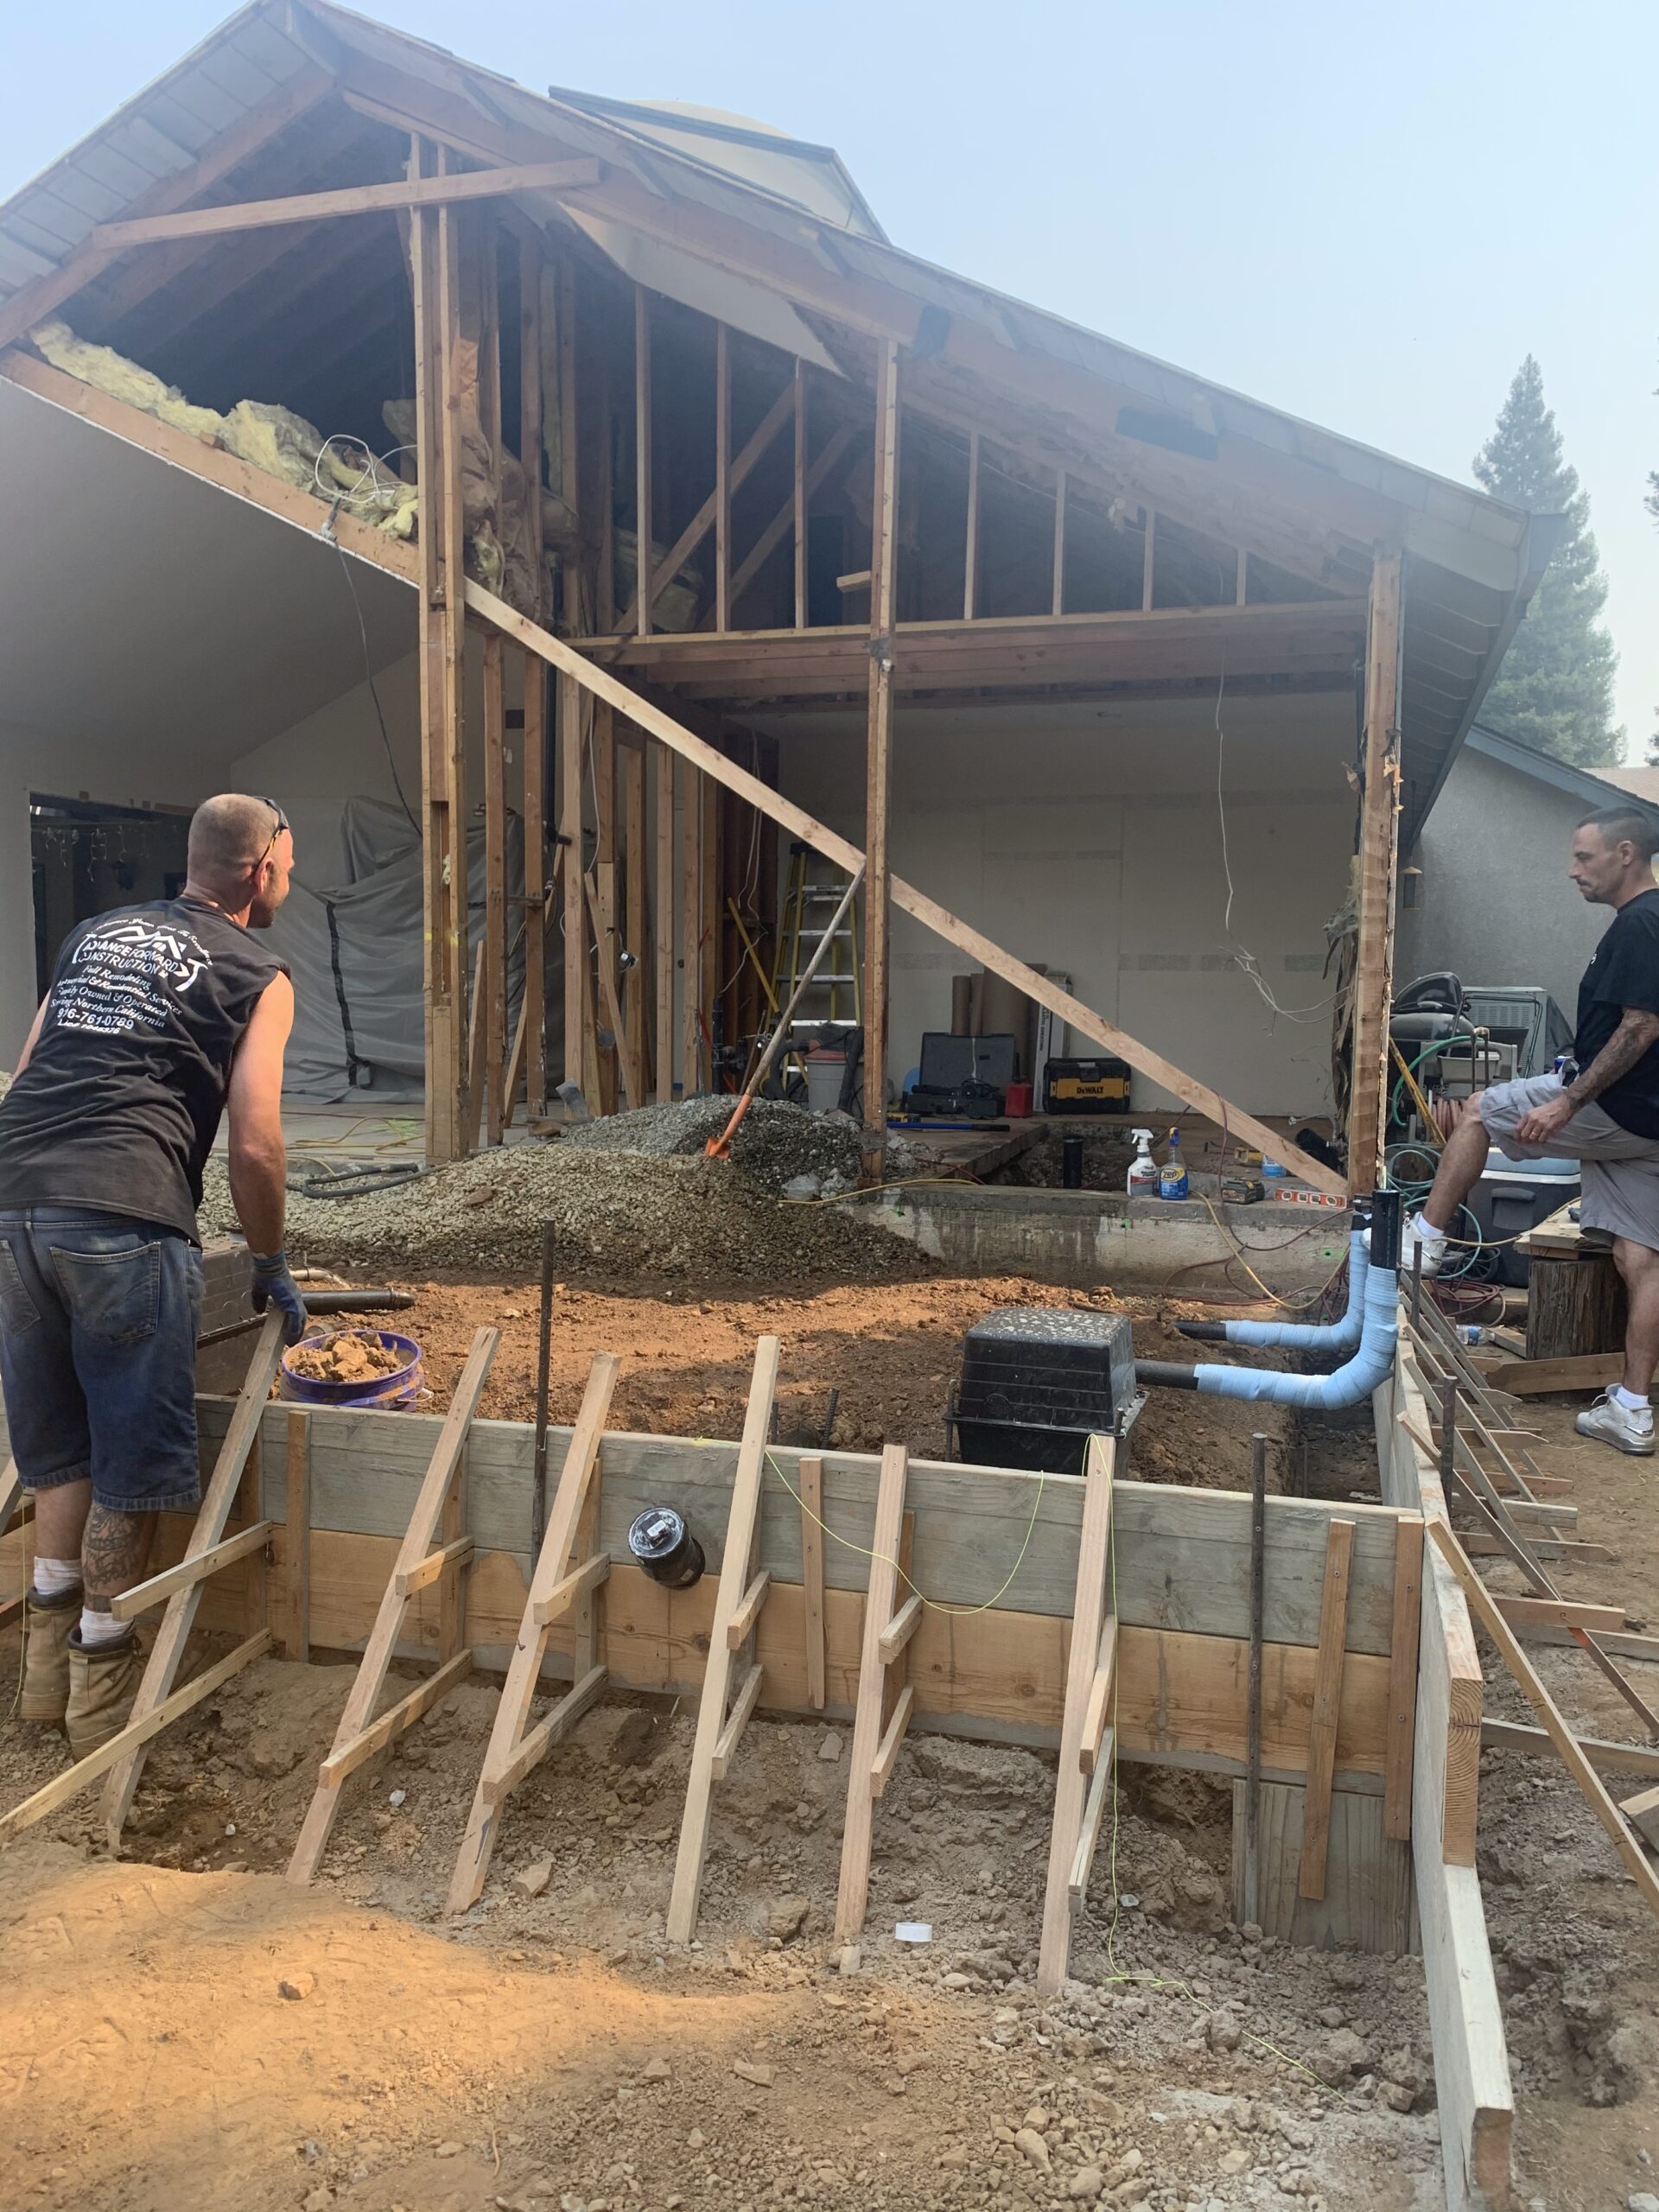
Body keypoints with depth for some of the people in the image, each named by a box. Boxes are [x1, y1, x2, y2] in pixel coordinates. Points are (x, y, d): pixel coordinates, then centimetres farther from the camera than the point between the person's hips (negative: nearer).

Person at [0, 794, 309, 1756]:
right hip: (124, 1220, -7)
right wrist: (273, 1265, 11)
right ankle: (103, 1697, 18)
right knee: (131, 1462, 6)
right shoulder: (259, 976, 4)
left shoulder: (96, 933, 24)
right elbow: (255, 1146, -3)